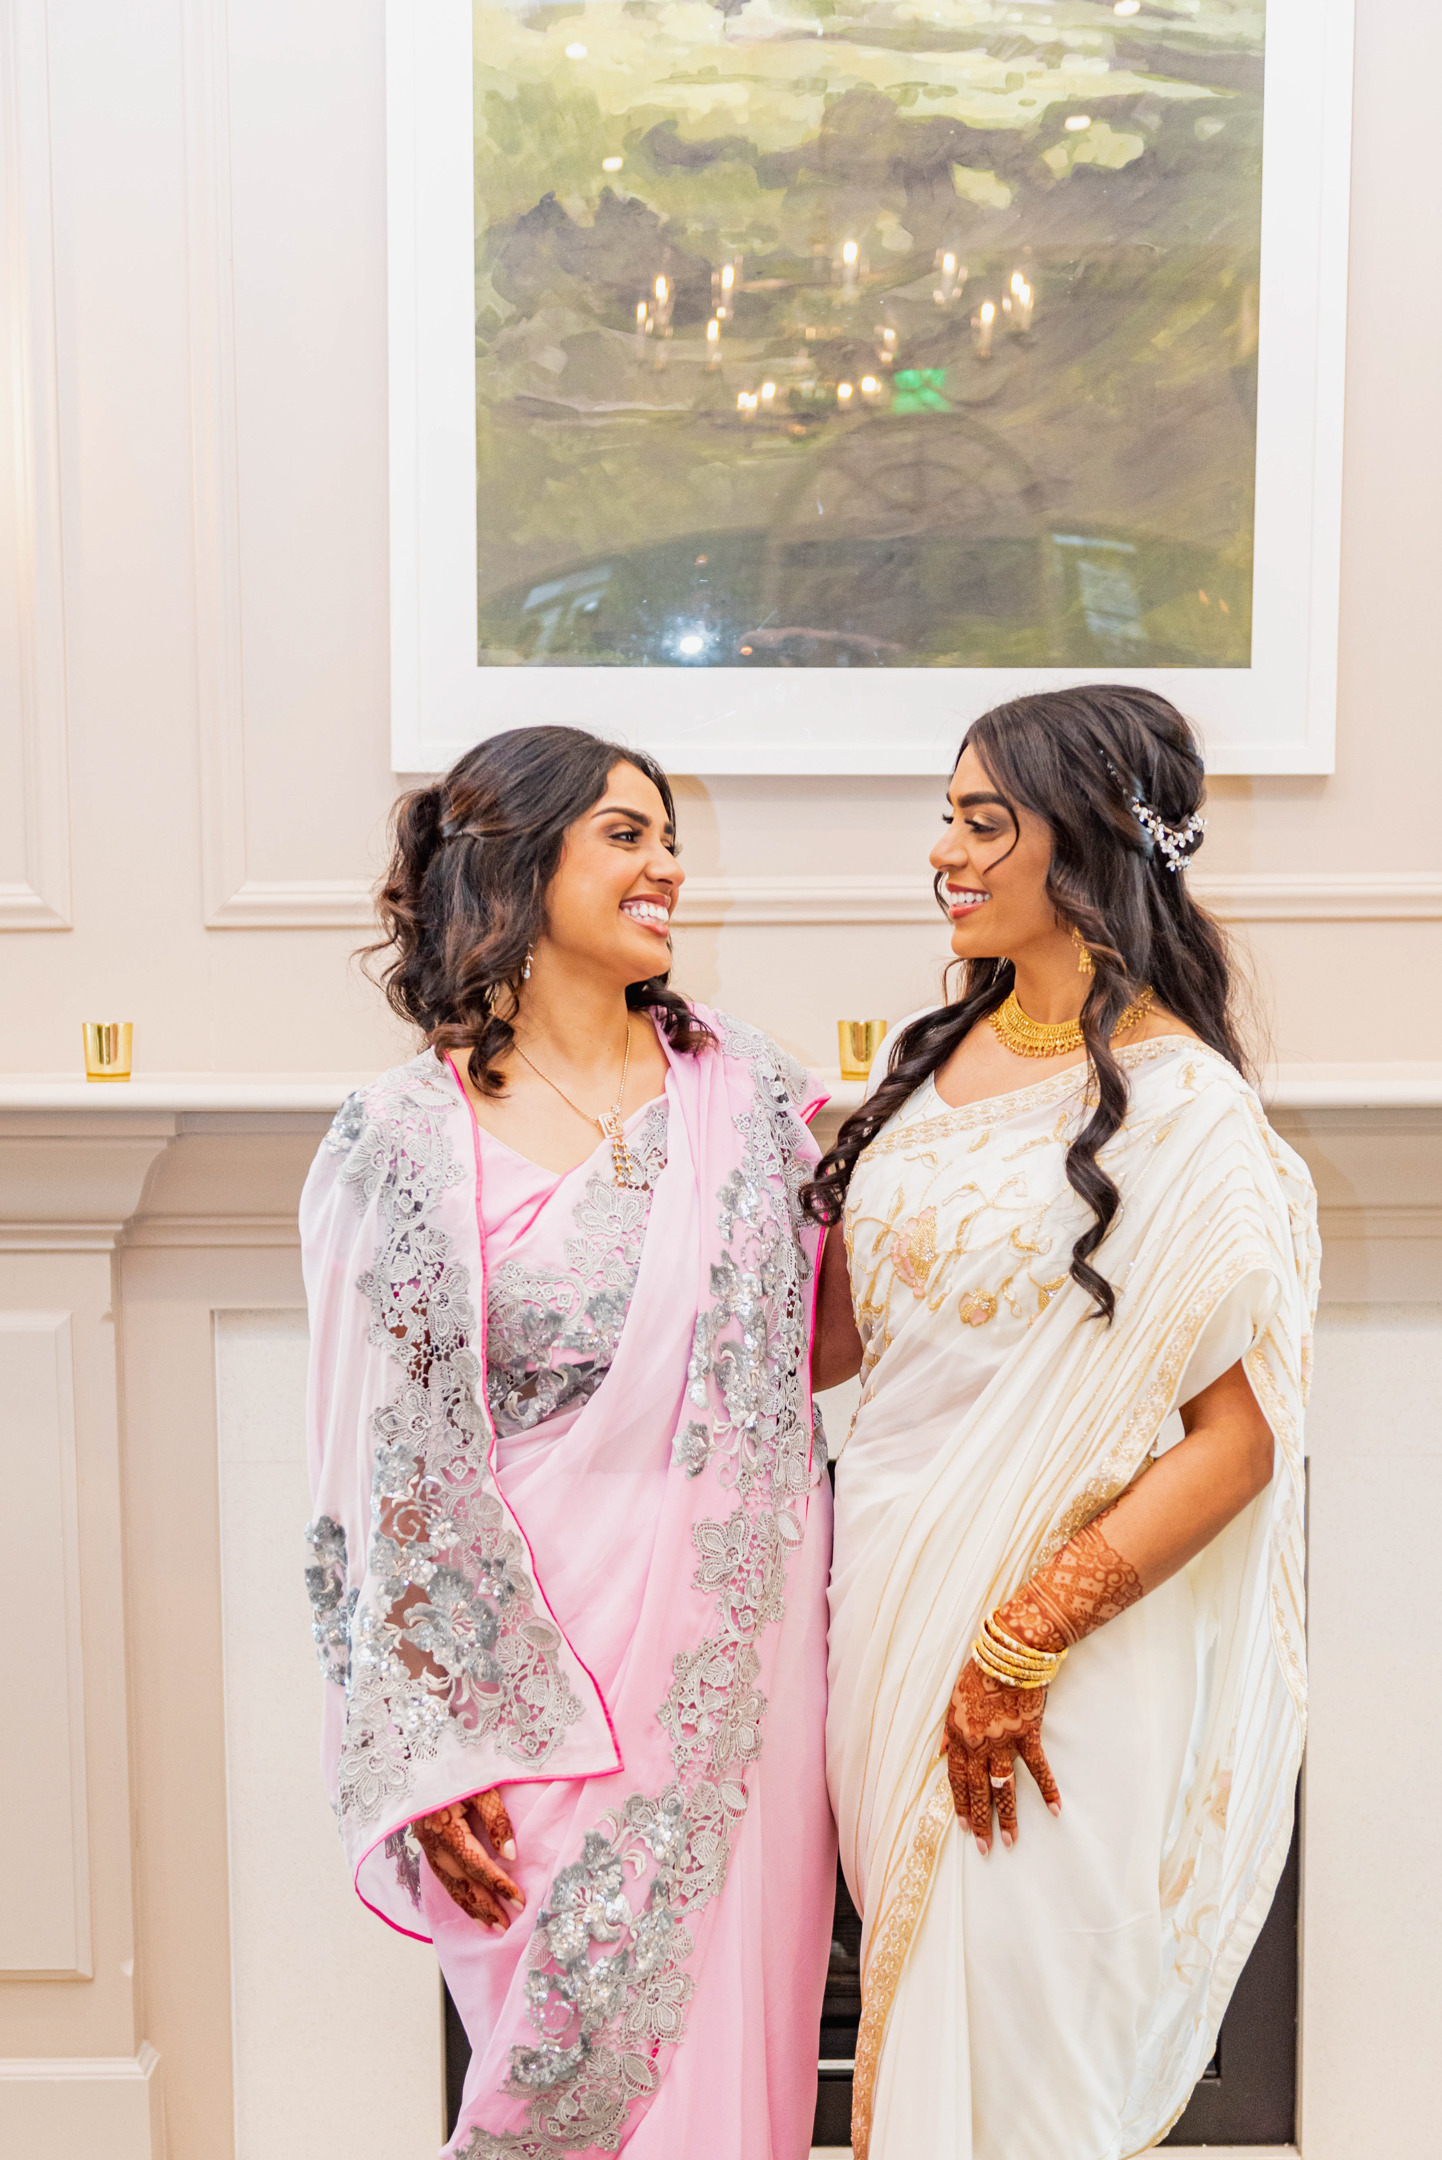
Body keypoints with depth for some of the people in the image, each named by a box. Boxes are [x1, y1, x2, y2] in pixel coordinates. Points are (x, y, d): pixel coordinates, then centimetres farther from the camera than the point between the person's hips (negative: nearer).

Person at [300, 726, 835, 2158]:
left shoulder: (751, 1095, 4)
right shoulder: (406, 1141, -7)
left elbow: (815, 1350, 12)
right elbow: (383, 1468, -6)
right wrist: (433, 1752, -6)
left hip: (741, 1663, 4)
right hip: (548, 1667, -3)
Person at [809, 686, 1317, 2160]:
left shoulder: (1184, 1112, -16)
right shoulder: (933, 1060, 6)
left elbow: (1240, 1439, -19)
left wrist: (1025, 1649, -20)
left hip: (1051, 1617, -6)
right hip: (889, 1588, 6)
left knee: (1011, 2030, 8)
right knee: (908, 1982, 20)